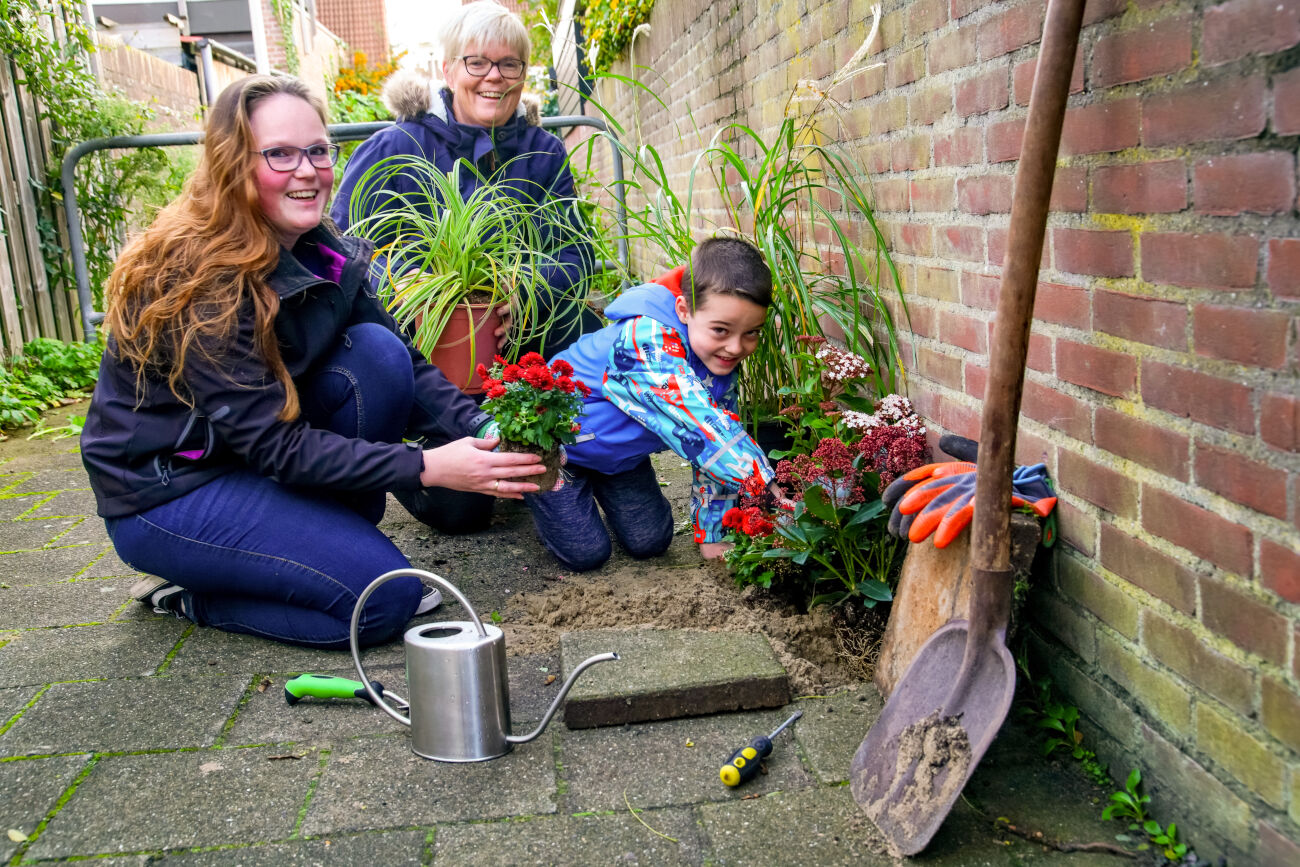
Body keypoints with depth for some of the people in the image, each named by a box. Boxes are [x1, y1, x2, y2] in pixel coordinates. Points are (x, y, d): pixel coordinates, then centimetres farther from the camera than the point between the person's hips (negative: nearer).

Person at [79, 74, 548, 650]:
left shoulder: (323, 253, -2)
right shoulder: (192, 276, -25)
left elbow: (406, 365, -5)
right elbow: (271, 444, -27)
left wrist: (481, 430, -23)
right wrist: (426, 466, -33)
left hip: (256, 466, 7)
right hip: (162, 494, -7)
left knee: (376, 352, -15)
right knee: (386, 595, -19)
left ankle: (330, 543, -2)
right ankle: (186, 594, 1)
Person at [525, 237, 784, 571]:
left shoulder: (724, 359, -14)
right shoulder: (646, 339, -40)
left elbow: (721, 437, -8)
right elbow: (700, 425, -46)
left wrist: (712, 536, -8)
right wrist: (770, 489, -47)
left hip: (619, 450, 7)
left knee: (651, 542, 5)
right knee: (585, 554, -4)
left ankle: (594, 481, 31)